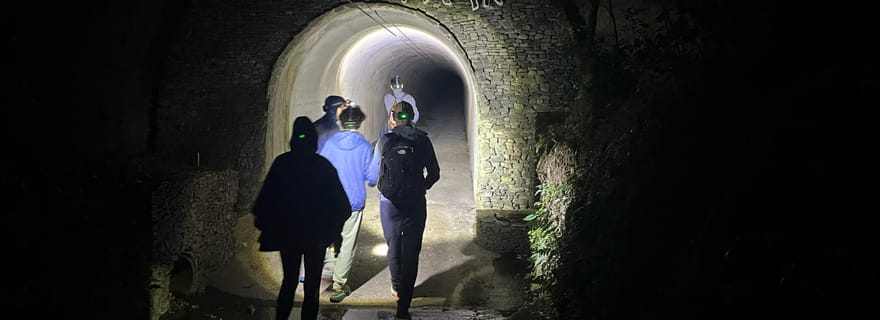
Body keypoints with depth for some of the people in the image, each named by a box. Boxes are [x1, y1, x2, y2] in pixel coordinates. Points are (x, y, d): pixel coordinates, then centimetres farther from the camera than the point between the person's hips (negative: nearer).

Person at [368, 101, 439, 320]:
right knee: (411, 252, 1)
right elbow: (434, 174, 1)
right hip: (416, 203, 0)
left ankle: (397, 288, 38)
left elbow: (373, 172, 1)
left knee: (393, 248, 20)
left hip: (390, 203, 0)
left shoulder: (385, 141, -5)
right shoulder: (422, 141, -2)